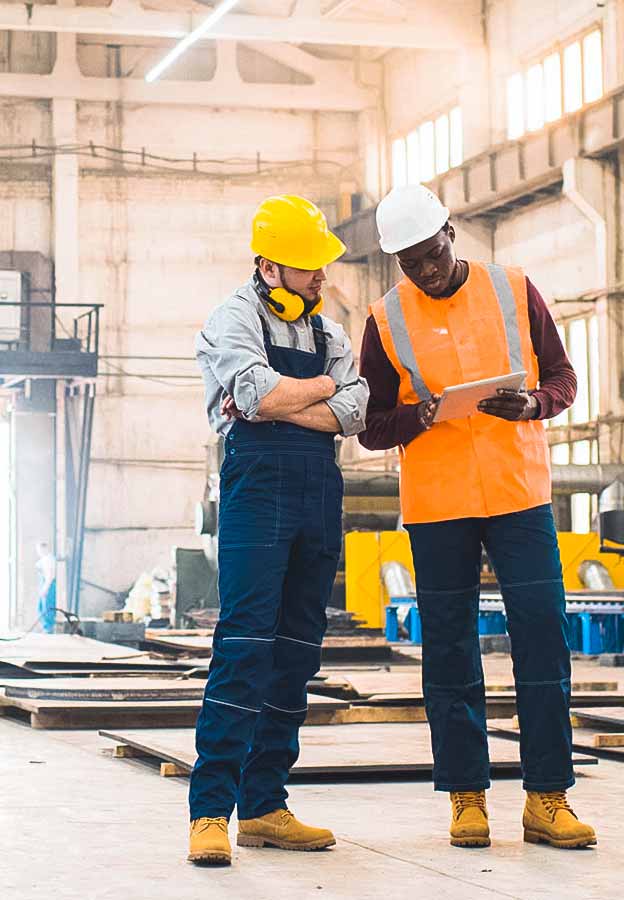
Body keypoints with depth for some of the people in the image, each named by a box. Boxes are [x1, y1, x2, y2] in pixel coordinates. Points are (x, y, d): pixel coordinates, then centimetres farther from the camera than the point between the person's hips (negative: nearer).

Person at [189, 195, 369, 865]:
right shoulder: (234, 320, 2)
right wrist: (325, 386, 1)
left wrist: (281, 406, -9)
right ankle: (210, 811, -15)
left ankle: (264, 807, 8)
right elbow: (260, 393, -16)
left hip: (320, 494, 7)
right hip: (257, 487, -6)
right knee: (244, 643, -14)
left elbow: (353, 413, 4)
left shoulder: (329, 332, 20)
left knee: (297, 648, 4)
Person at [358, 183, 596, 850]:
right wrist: (416, 418, -15)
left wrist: (532, 405, -13)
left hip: (520, 494, 0)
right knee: (449, 651, 2)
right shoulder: (387, 319, 4)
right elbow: (372, 426, 6)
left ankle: (547, 799, 1)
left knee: (542, 639, -4)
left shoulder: (514, 290, 5)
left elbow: (561, 376, 9)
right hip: (436, 506, 0)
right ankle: (467, 798, 10)